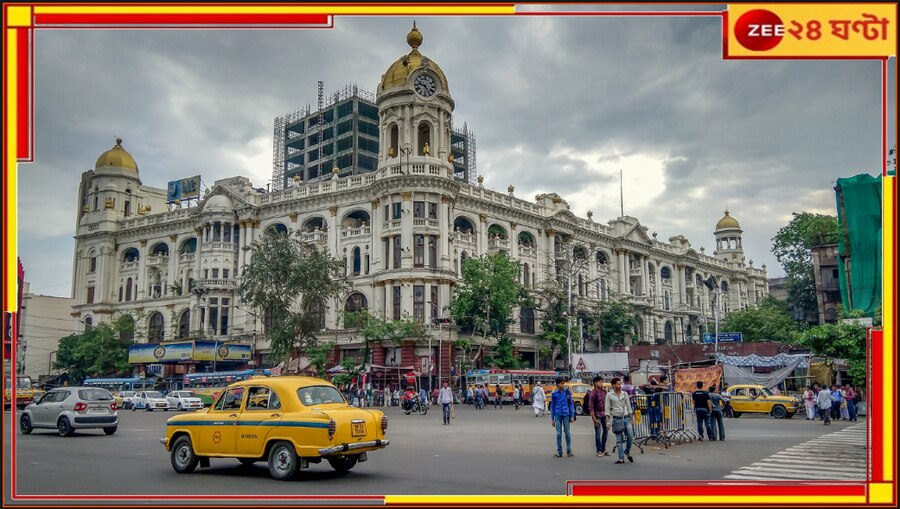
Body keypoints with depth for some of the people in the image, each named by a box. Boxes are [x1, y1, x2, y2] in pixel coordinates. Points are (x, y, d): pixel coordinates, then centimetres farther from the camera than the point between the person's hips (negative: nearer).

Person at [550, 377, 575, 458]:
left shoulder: (567, 392, 1)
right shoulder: (554, 394, 2)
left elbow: (571, 404, 5)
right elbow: (552, 406, 8)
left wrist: (572, 416, -1)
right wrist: (552, 419, 7)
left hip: (566, 415, 0)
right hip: (558, 415, 0)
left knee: (567, 433, 4)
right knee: (559, 434, 4)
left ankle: (569, 451, 13)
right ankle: (559, 452, 11)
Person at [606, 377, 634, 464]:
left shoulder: (625, 394, 8)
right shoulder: (609, 395, -1)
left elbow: (628, 406, 13)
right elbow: (607, 409, -2)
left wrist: (631, 419, 10)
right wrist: (608, 421, -8)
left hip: (626, 418, 3)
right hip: (616, 419, -3)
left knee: (630, 436, -6)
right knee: (619, 440, -1)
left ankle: (627, 452, 20)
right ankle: (621, 458, 6)